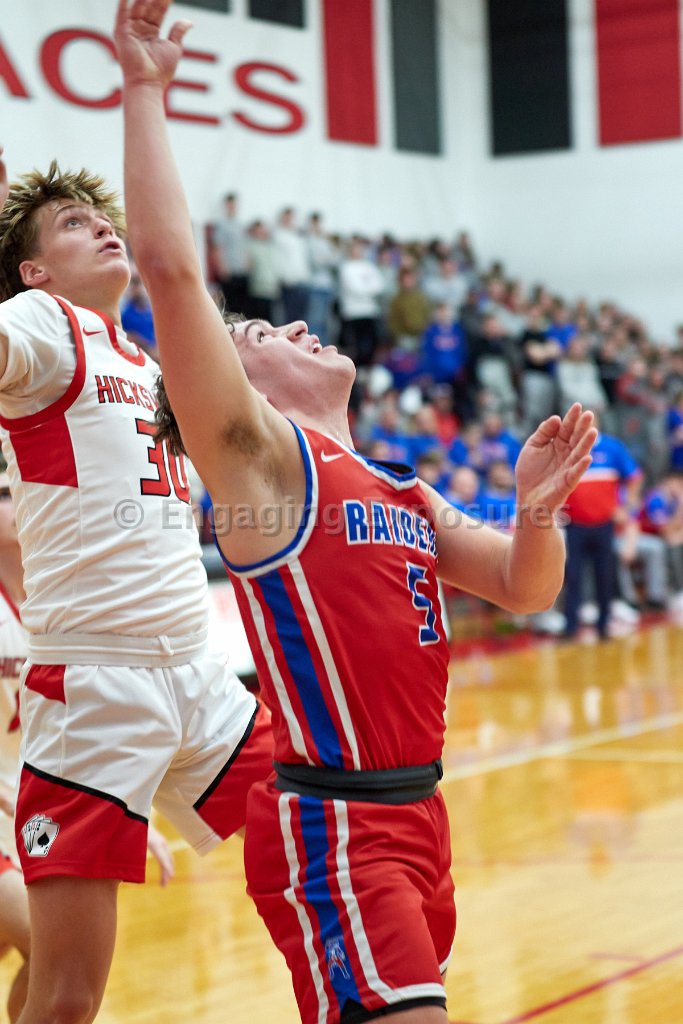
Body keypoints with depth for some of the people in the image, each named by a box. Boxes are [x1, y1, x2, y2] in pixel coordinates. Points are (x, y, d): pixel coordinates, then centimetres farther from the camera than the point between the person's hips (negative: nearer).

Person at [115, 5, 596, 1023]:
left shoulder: (404, 490, 18)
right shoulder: (257, 456, -5)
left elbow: (522, 590, 21)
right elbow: (171, 268, -16)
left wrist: (537, 511, -1)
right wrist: (146, 89, -12)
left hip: (416, 812, 8)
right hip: (328, 827, -8)